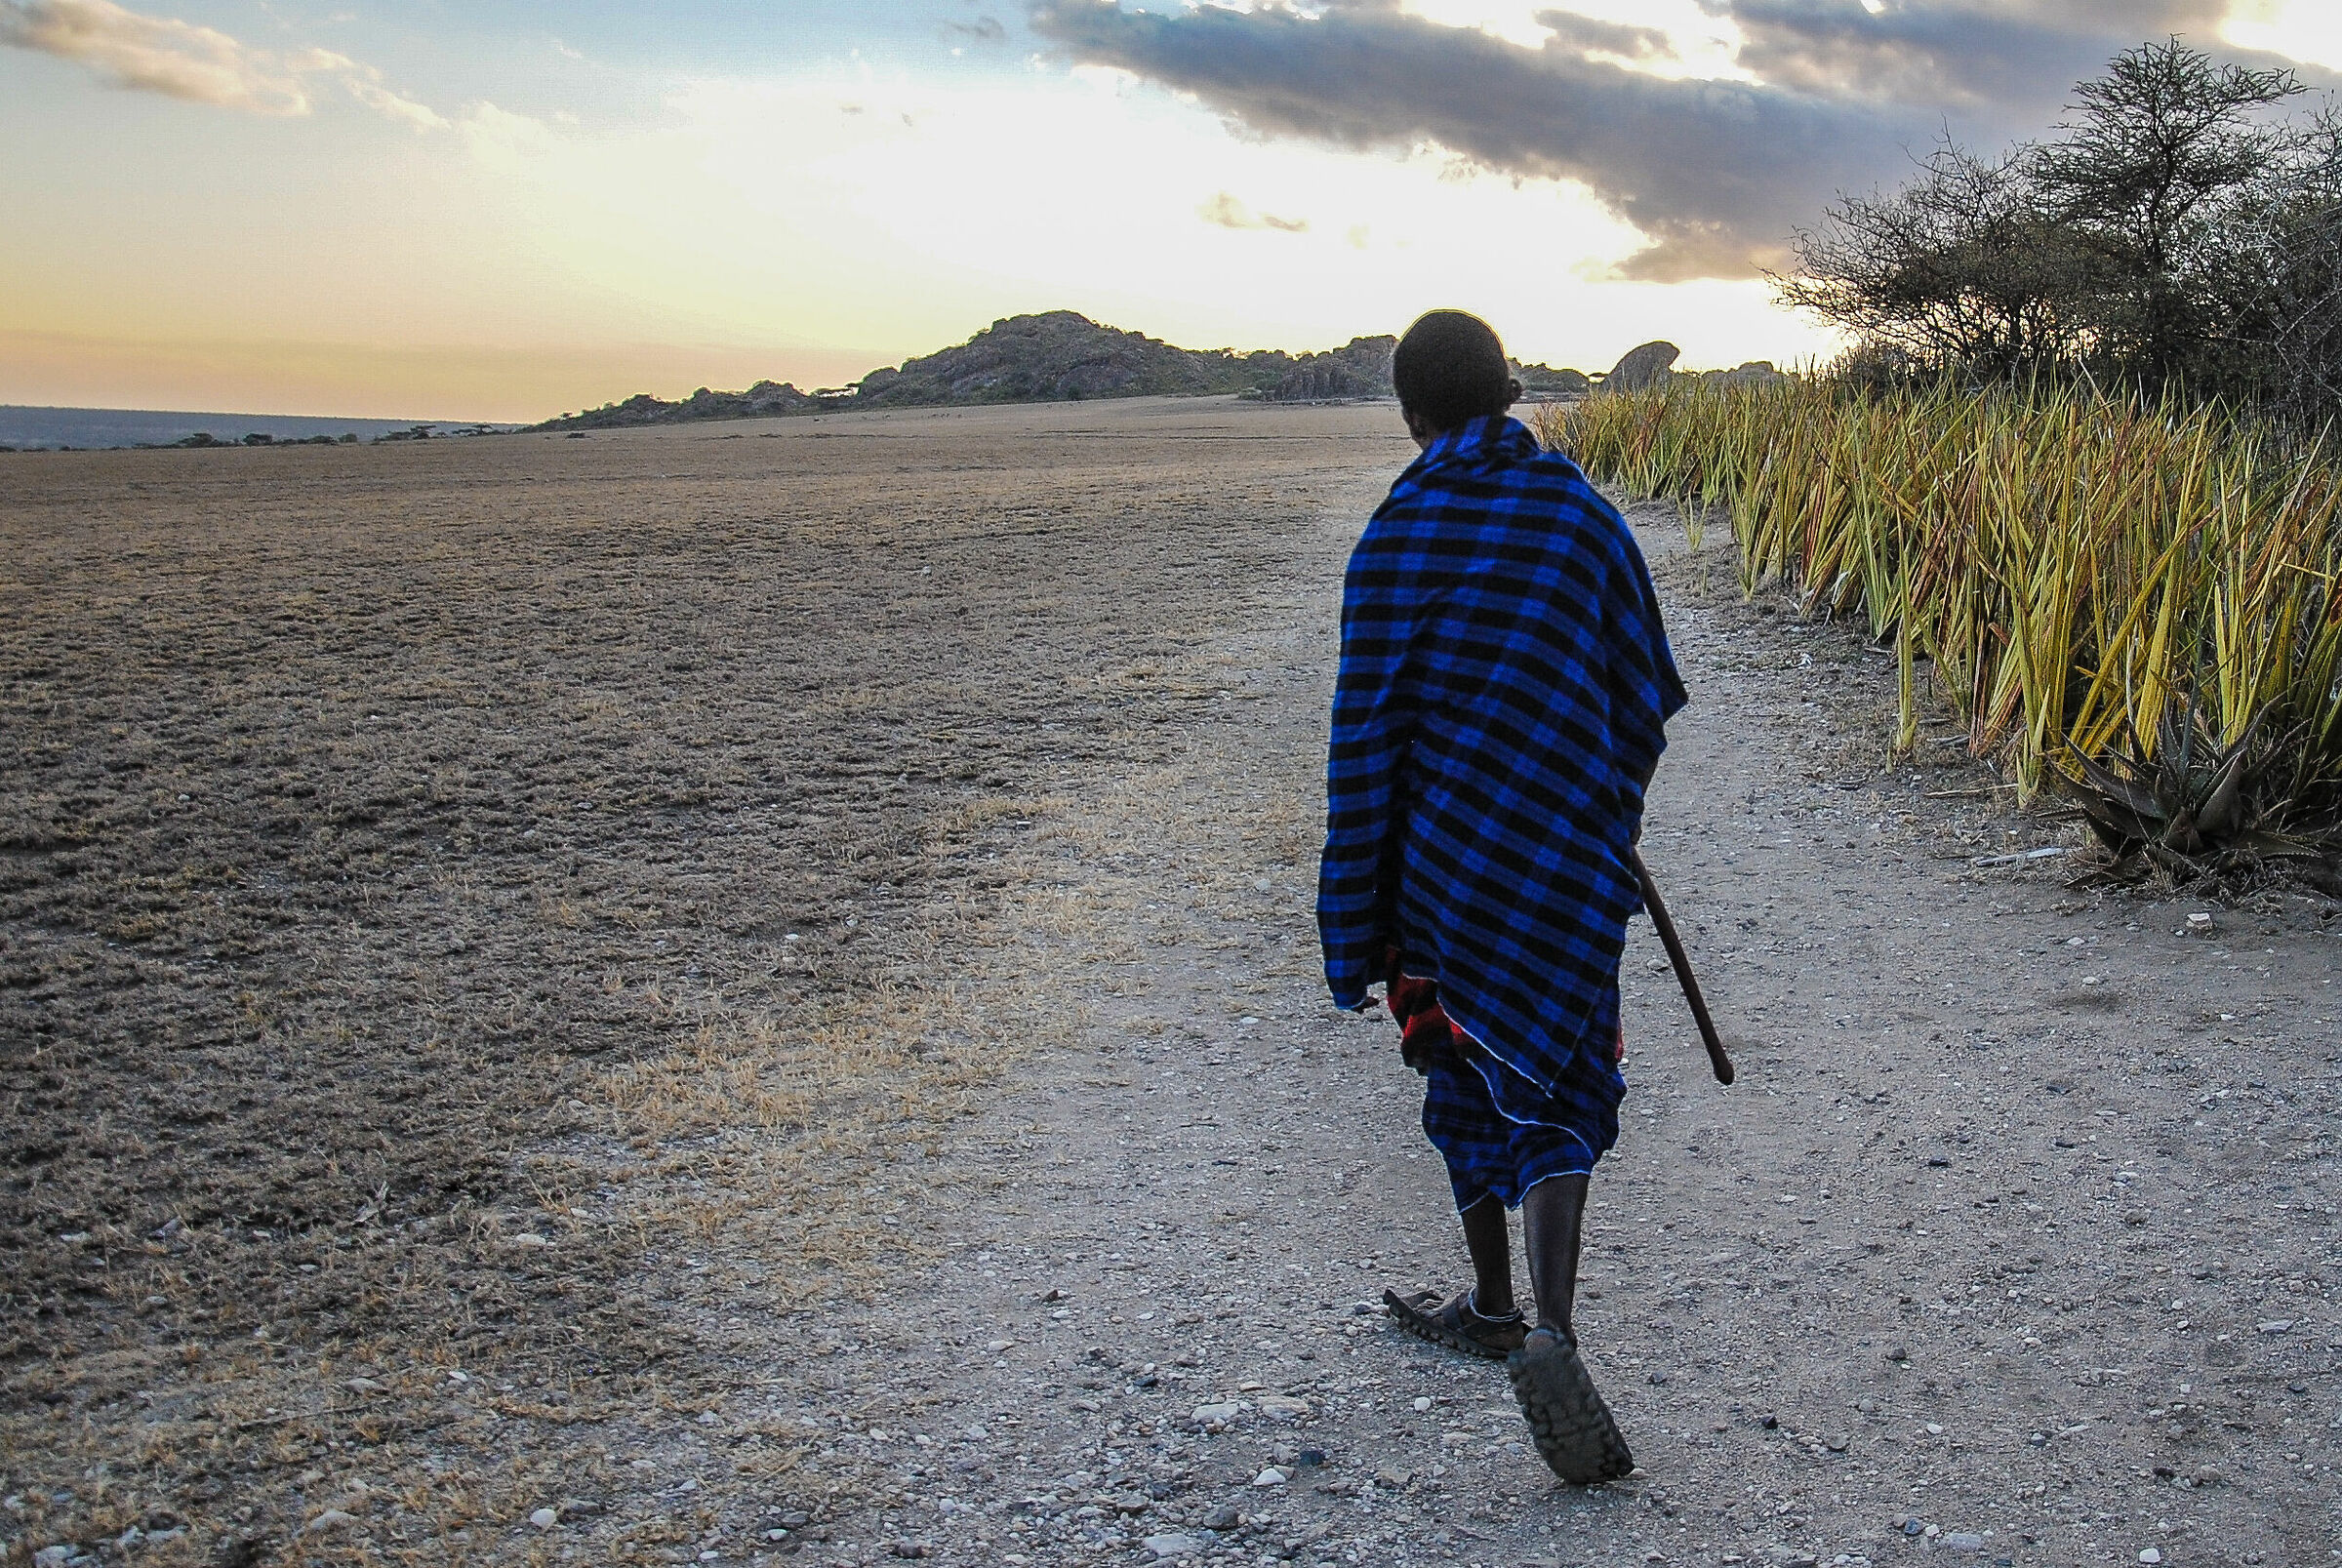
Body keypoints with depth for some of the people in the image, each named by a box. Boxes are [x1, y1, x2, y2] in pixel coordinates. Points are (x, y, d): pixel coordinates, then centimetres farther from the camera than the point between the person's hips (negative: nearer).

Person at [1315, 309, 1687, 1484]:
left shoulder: (1396, 537, -6)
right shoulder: (1581, 515, -1)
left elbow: (1366, 728, -8)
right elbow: (1646, 693, 5)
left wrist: (1358, 920, -3)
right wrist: (1619, 815, 23)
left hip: (1442, 850, 0)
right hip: (1568, 857, 0)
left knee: (1469, 1067, 18)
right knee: (1558, 1085, 6)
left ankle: (1493, 1306, 34)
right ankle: (1549, 1337, -13)